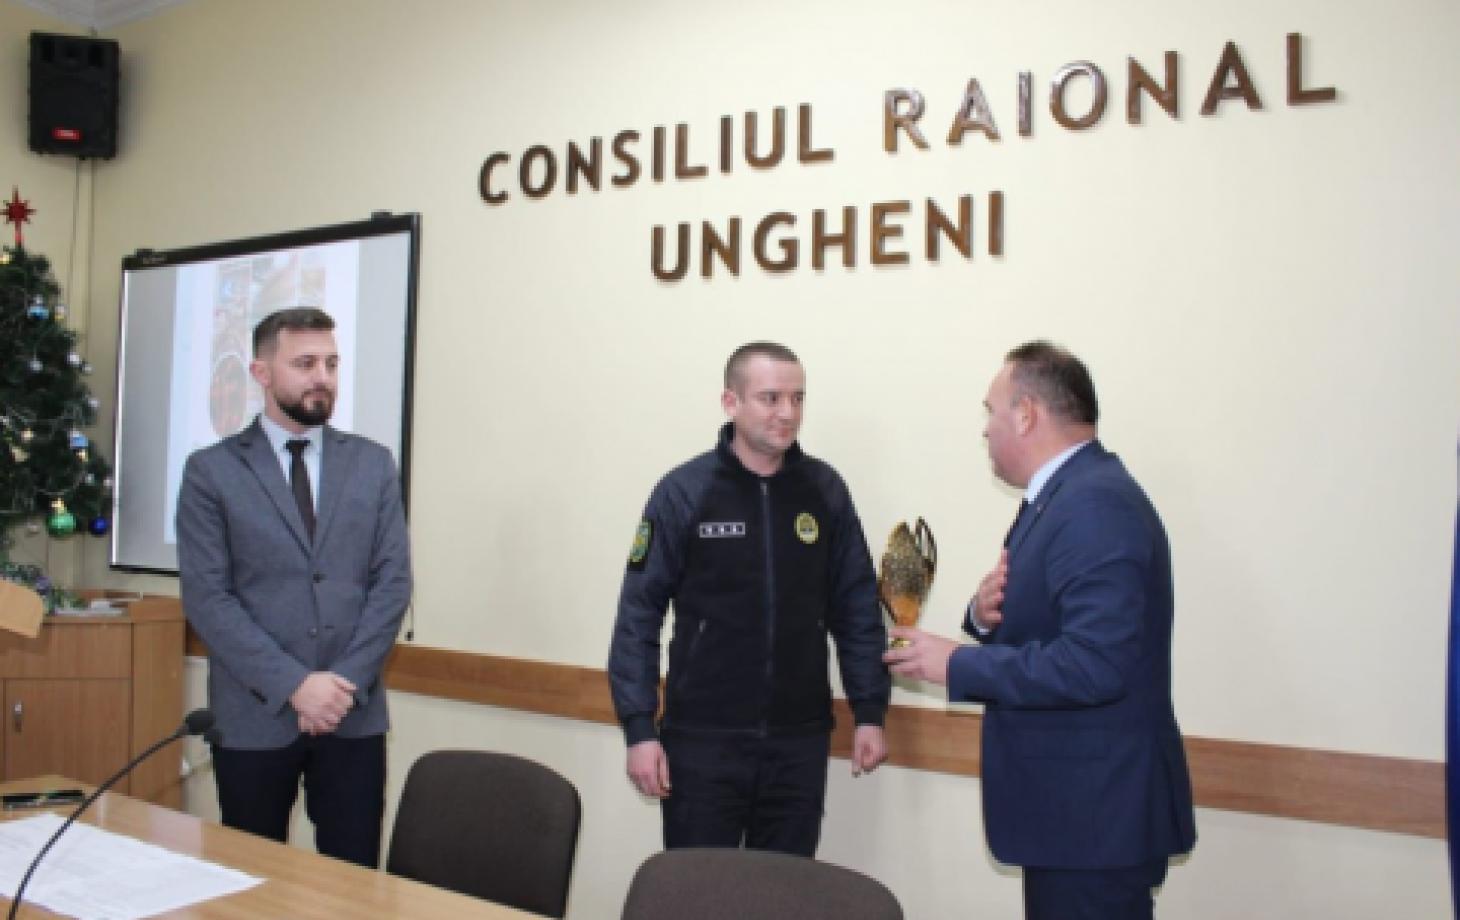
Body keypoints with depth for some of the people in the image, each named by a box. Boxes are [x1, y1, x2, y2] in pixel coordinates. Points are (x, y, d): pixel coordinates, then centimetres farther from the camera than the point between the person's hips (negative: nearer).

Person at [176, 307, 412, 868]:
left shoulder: (373, 464, 6)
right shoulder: (211, 470, 0)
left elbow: (393, 581, 1)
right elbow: (206, 597, -7)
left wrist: (346, 682, -10)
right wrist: (293, 684, -15)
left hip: (355, 713, 2)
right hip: (253, 715, -1)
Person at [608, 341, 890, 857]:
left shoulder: (825, 490, 1)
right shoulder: (684, 491, -7)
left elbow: (857, 608, 6)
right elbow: (639, 616, -6)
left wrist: (869, 711, 2)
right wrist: (639, 728, -10)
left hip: (799, 742, 2)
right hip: (703, 740, -2)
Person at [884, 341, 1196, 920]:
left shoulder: (1096, 505, -21)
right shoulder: (1062, 495, 11)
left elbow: (1093, 664, -29)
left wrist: (957, 665, -20)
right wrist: (987, 615, -4)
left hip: (1096, 813, -9)